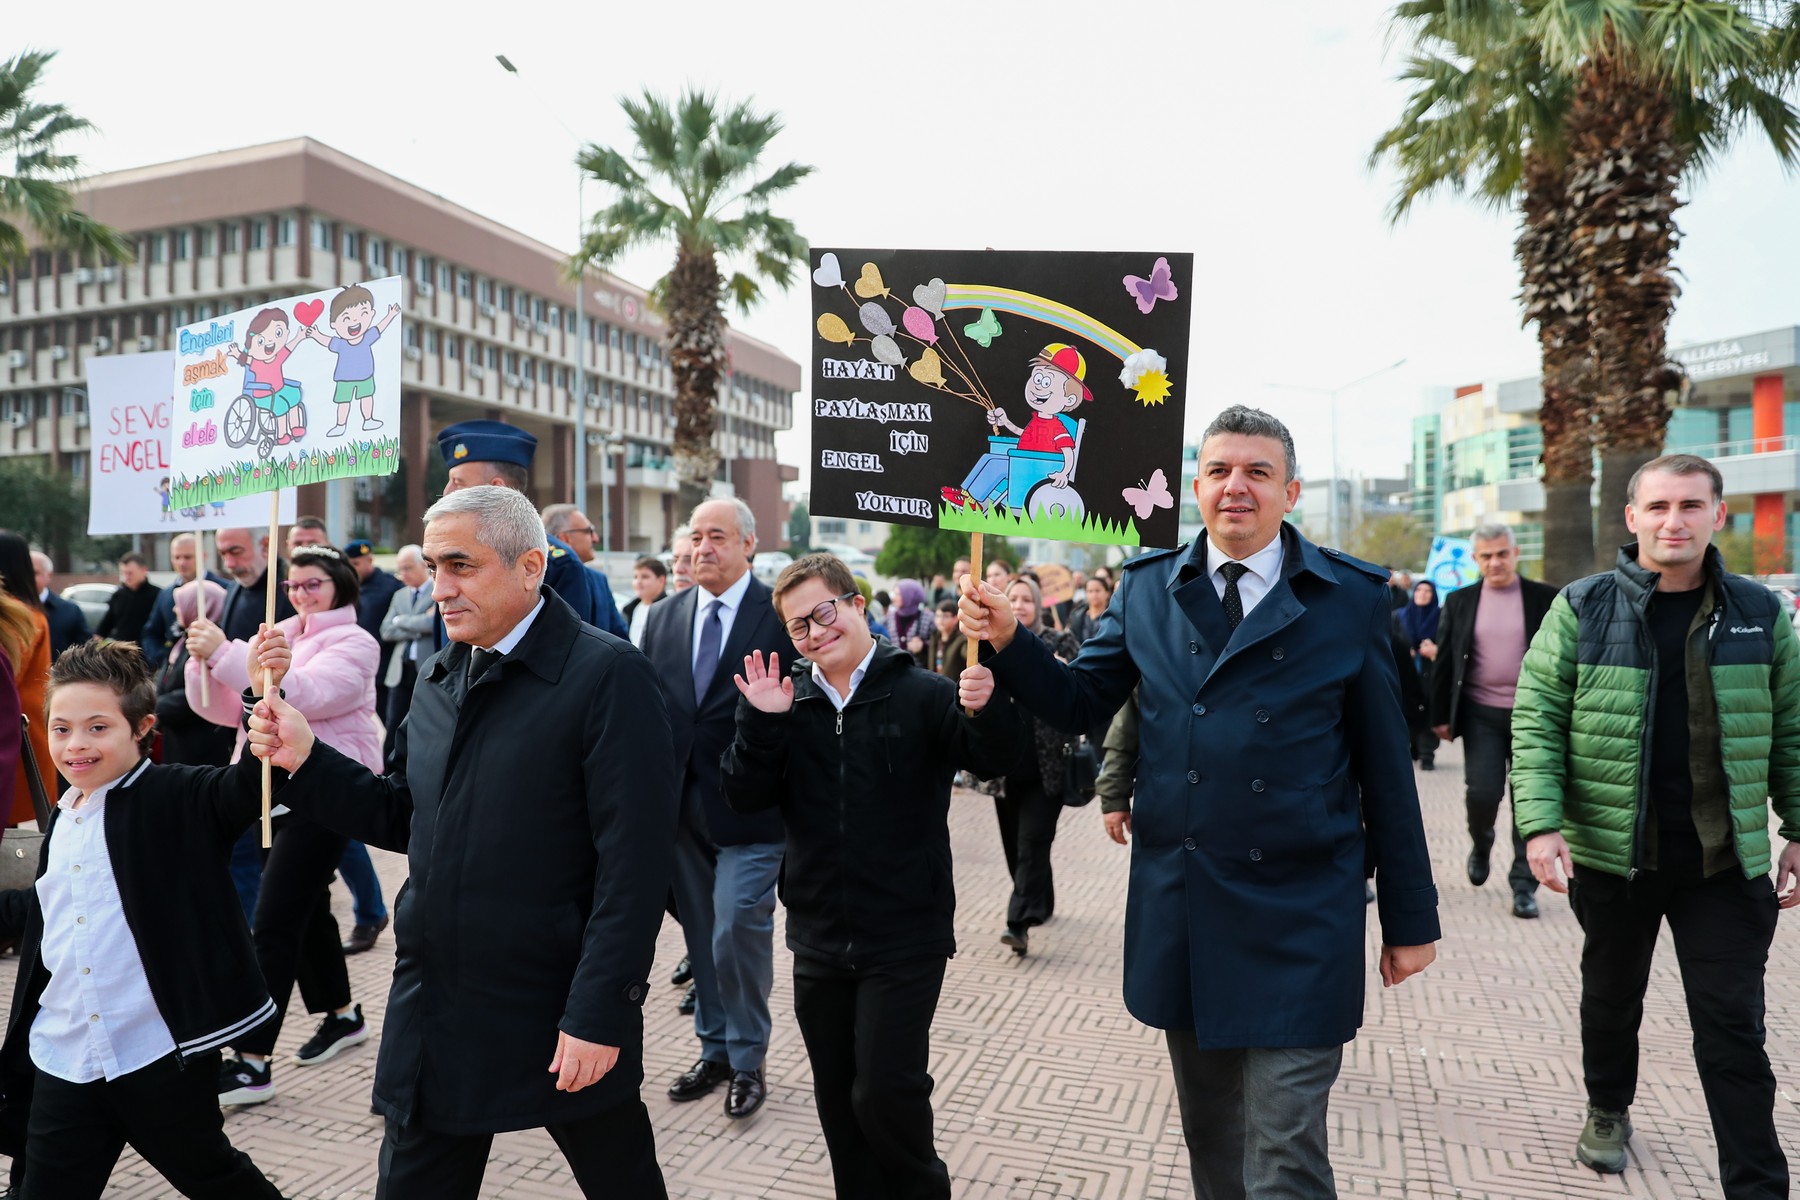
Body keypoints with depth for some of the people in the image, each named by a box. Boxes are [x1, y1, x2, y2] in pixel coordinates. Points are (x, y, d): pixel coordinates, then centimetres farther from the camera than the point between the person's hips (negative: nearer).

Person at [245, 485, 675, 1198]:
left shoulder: (609, 676, -16)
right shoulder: (439, 678, 9)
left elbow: (633, 864, -19)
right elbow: (407, 818, 13)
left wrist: (597, 1016, -20)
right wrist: (305, 761, -1)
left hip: (558, 1020, -6)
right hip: (434, 1019, 6)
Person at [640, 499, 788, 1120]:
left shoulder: (780, 614, -7)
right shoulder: (664, 618, 9)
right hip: (683, 805, 5)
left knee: (737, 933, -7)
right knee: (701, 937, 15)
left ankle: (747, 1061, 13)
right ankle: (715, 1051, 31)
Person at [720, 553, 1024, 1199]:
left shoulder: (922, 695, -7)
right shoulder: (789, 704, 4)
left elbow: (995, 756, -19)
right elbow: (744, 796, -3)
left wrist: (987, 710, -40)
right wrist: (761, 723, -19)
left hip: (905, 939, -4)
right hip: (819, 940, 5)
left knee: (886, 1090, -4)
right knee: (839, 1098, 16)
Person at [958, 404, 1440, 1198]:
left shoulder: (1350, 598, -3)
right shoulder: (1147, 588, 4)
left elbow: (1384, 767, -1)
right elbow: (1080, 703, 6)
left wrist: (1410, 919, 2)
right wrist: (1007, 640, -12)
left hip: (1298, 923, -3)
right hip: (1180, 915, 3)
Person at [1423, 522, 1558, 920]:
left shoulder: (1545, 599, 1)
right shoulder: (1460, 601, 5)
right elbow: (1445, 660, 6)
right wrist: (1440, 715, 3)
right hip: (1481, 714, 0)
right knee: (1481, 793, -6)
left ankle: (1523, 884, 13)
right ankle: (1480, 846, 27)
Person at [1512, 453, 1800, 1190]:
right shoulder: (1581, 610, -6)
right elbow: (1536, 723, -7)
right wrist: (1540, 823, -16)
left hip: (1728, 859, 1)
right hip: (1613, 853, 0)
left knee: (1733, 1026, 4)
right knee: (1612, 995, 19)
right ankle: (1608, 1111, 43)